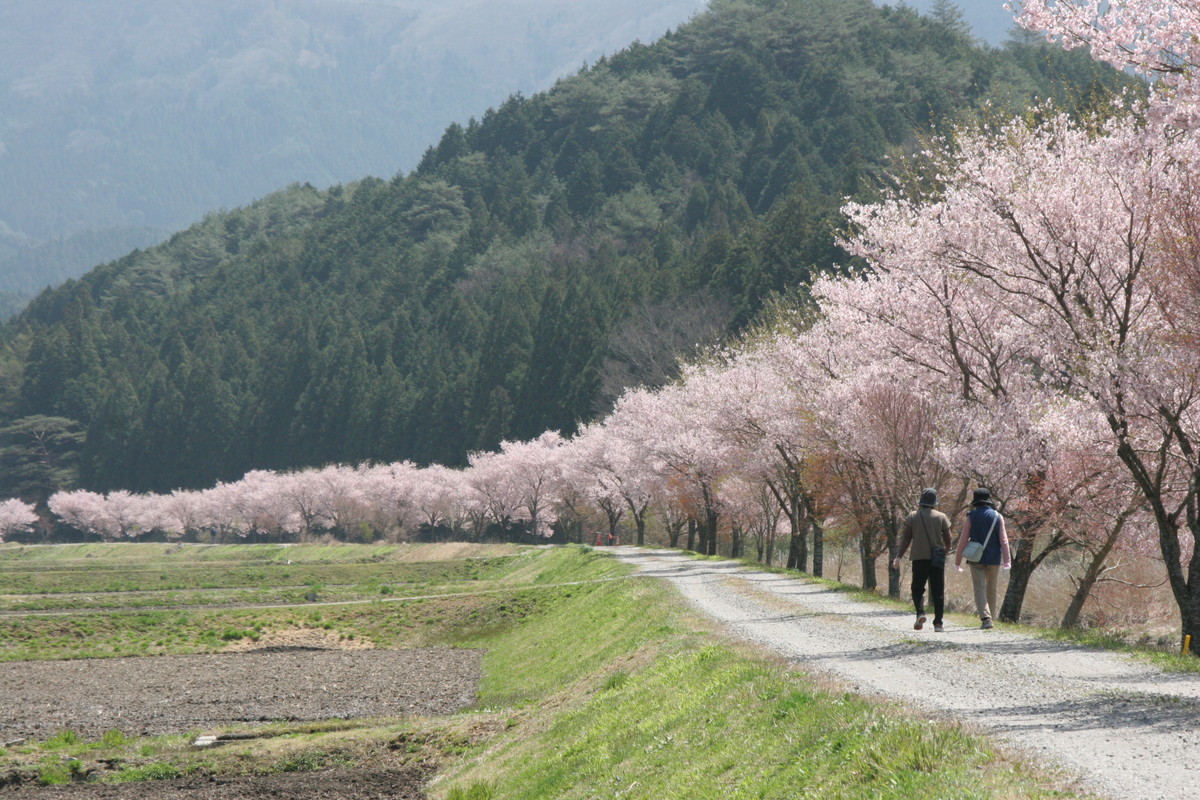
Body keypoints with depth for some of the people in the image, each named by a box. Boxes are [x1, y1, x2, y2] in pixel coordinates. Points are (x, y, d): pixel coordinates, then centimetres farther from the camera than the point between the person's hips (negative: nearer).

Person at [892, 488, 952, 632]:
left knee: (917, 589, 10)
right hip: (937, 560, 0)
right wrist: (945, 551, 22)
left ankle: (920, 612, -15)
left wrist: (898, 557, 0)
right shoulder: (941, 517, 1)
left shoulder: (912, 517, 2)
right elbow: (948, 539, 3)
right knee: (938, 592, 5)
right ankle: (938, 623, 1)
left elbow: (906, 539, -2)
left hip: (919, 558, 0)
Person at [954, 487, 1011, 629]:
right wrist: (1007, 559, -3)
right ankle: (990, 616, 22)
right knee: (992, 589, 14)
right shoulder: (997, 516, 1)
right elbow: (1003, 539, -3)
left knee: (979, 588, -4)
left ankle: (985, 617, -19)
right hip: (994, 559, 2)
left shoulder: (971, 517, -3)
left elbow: (963, 540, -3)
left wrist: (958, 560, 4)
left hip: (976, 559, -2)